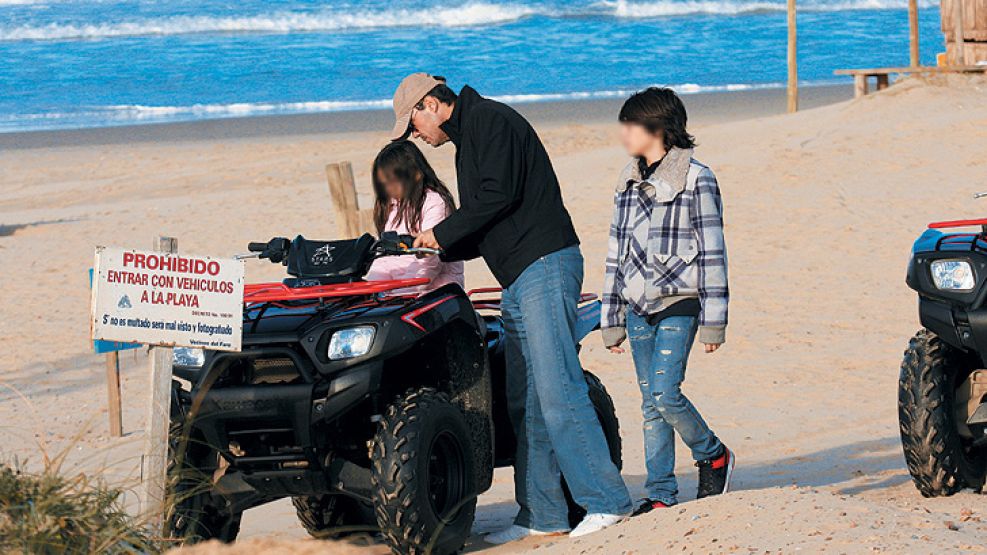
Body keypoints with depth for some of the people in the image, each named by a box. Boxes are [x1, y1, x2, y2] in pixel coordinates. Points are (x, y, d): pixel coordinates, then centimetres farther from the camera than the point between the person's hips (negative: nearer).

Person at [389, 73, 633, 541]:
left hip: (544, 268, -10)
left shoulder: (489, 119, -5)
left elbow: (499, 196, -17)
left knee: (556, 391, -15)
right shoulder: (468, 138, 25)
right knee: (525, 402, 7)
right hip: (518, 281, 10)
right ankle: (543, 515, 8)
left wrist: (443, 232, -7)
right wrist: (435, 250, 15)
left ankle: (606, 500, -16)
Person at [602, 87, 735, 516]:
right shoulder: (628, 183, 13)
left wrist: (713, 319, -10)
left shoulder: (696, 180, -6)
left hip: (678, 306, -6)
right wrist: (611, 319, 15)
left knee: (665, 392, -15)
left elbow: (712, 252, -7)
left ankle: (714, 456, 8)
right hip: (638, 308, 6)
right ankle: (661, 493, 8)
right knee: (651, 402, 4)